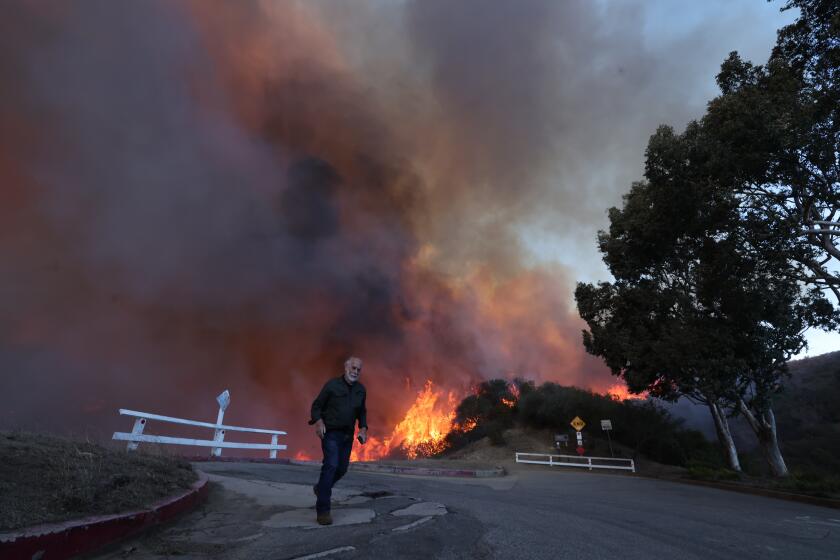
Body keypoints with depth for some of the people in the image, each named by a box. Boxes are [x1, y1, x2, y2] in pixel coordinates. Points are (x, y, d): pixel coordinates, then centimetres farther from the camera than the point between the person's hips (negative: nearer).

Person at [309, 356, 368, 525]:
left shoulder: (361, 389, 4)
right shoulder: (332, 385, -10)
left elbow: (362, 412, 16)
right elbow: (316, 405, -6)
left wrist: (363, 428, 1)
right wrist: (318, 421, -22)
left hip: (347, 435, 6)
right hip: (330, 433, -5)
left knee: (342, 469, 10)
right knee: (331, 465, -18)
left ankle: (321, 488, 40)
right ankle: (323, 510, -12)